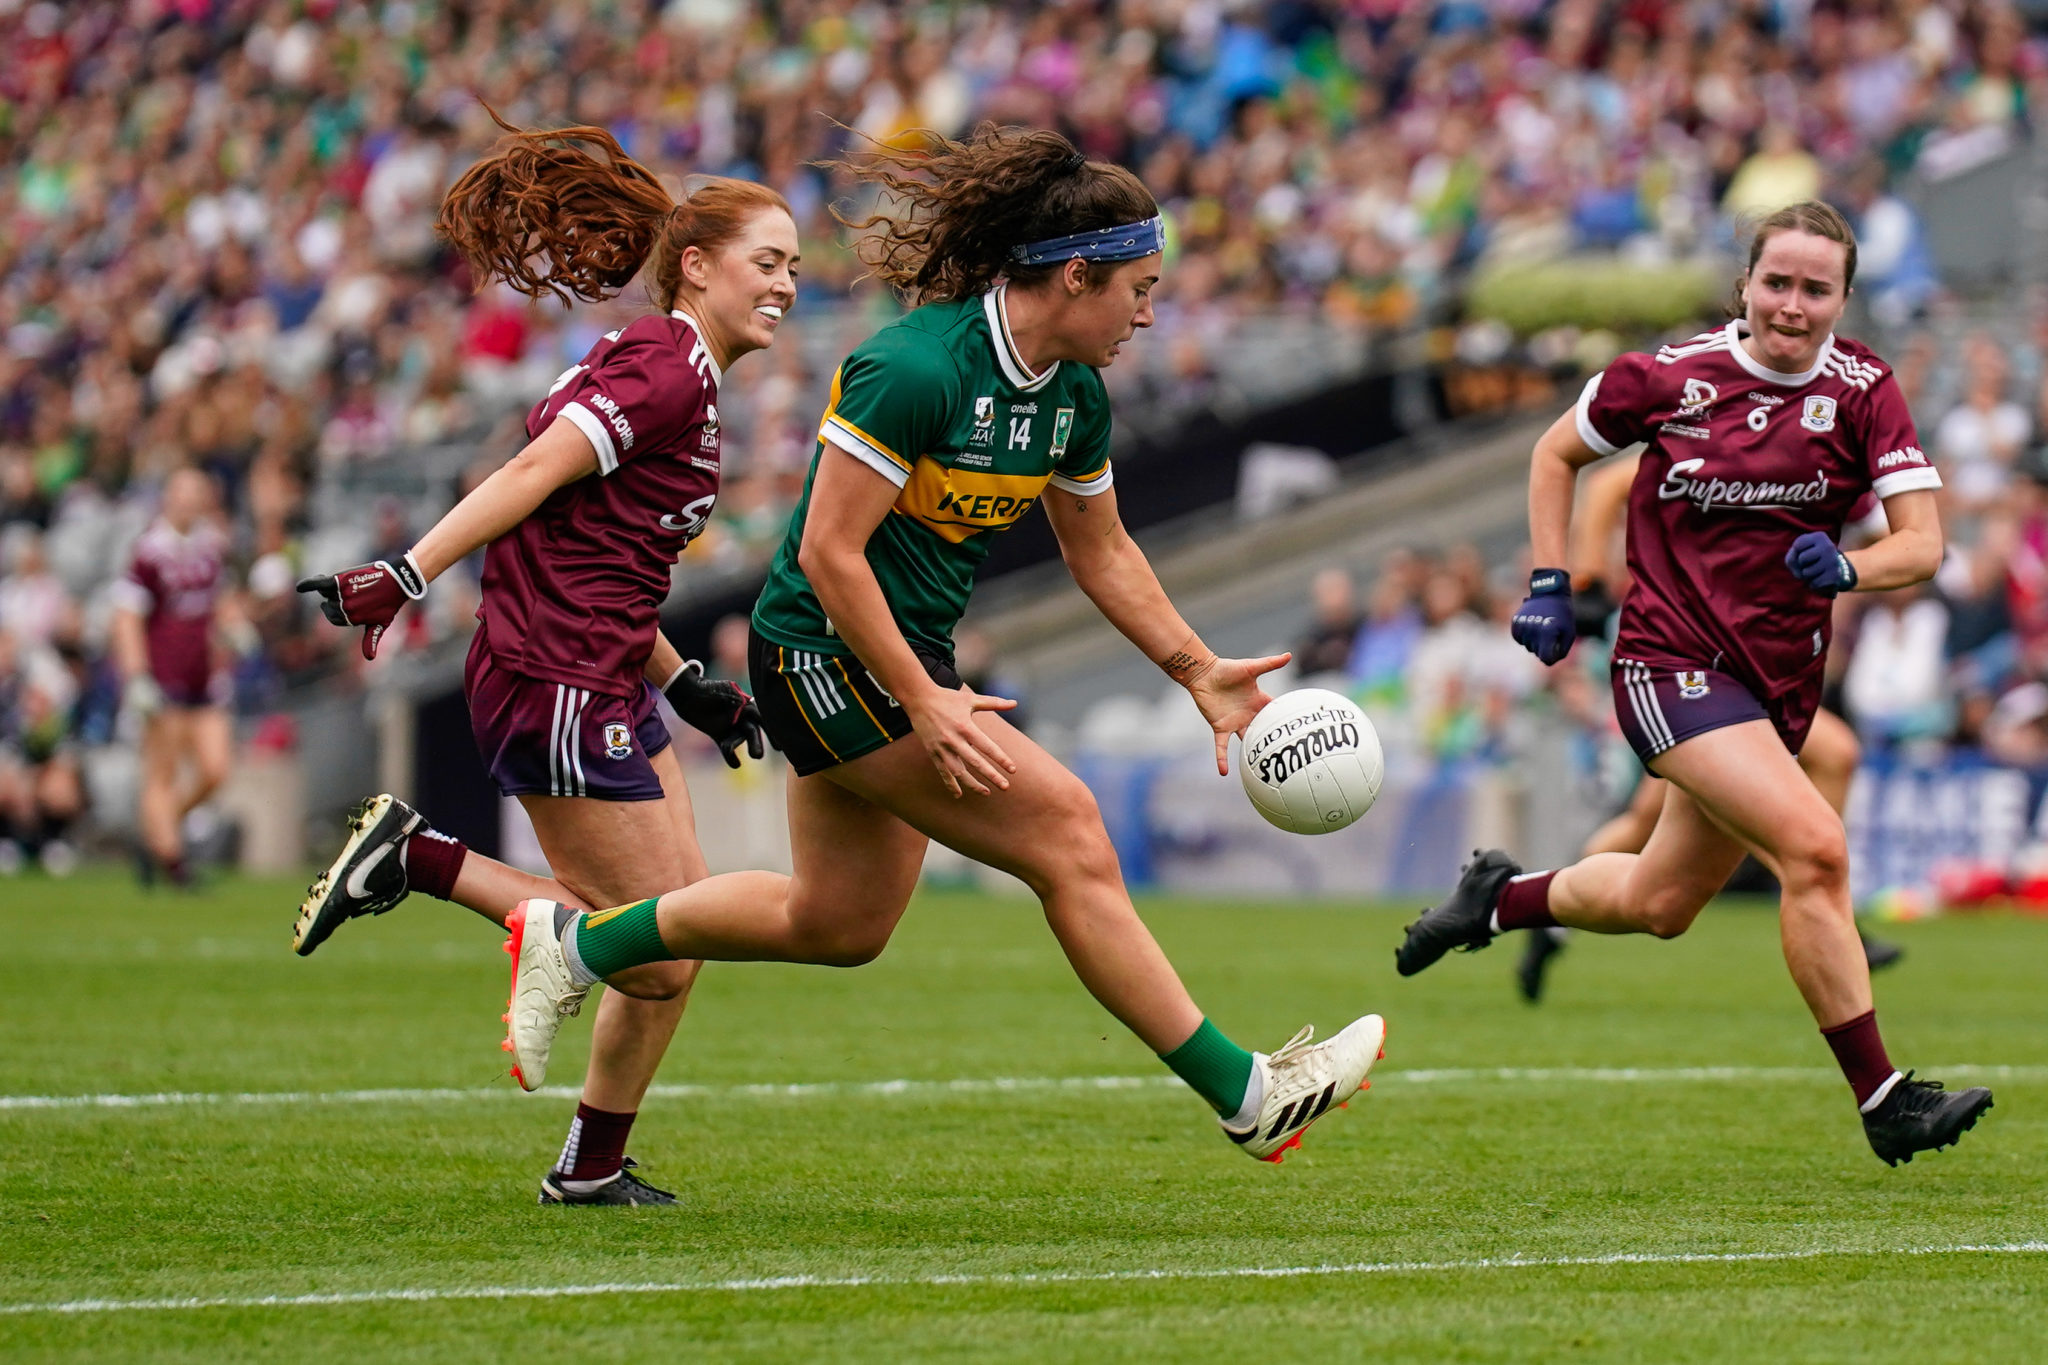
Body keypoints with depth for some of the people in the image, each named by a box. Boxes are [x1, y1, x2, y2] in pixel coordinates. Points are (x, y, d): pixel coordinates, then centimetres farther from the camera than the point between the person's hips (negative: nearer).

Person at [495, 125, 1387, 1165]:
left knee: (840, 923, 16)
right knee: (1065, 835, -15)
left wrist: (1200, 673, 11)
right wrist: (924, 705, -26)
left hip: (905, 655, 10)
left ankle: (579, 942, 31)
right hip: (828, 652, -10)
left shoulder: (1072, 396, 2)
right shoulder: (916, 369, -25)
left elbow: (1101, 552, 16)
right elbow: (828, 551, -24)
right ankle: (1244, 1095, -12)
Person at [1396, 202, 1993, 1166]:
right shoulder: (1673, 378, -7)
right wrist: (1550, 584, 3)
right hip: (1671, 664, -4)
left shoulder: (1862, 392, -4)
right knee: (1814, 848, -23)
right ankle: (1882, 1099, -18)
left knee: (1657, 904, 16)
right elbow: (1557, 451, 10)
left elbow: (1923, 543, -9)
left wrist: (1847, 568, -29)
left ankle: (1502, 897, 46)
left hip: (1779, 680, 5)